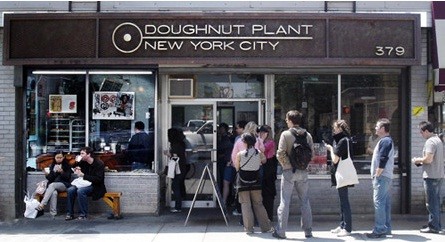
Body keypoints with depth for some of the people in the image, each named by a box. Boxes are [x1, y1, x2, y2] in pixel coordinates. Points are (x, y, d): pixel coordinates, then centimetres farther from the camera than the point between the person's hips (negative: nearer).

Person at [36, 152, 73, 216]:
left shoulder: (67, 166, 8)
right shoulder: (52, 166, 16)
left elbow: (68, 177, -2)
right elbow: (50, 178, 11)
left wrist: (62, 172, -20)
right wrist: (47, 175, -12)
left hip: (63, 185, -2)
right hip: (52, 185, 2)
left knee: (52, 185, -35)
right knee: (54, 193, -35)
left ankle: (42, 204, -43)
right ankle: (53, 212, -40)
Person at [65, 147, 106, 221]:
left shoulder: (99, 163, -14)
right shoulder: (83, 162, 6)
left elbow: (98, 179, -21)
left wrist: (83, 175, -25)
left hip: (96, 186, -7)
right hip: (85, 184, 7)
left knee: (80, 191, -33)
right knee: (70, 190, -19)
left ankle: (83, 214, -23)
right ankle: (70, 214, -11)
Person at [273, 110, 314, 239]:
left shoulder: (285, 134, -9)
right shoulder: (307, 135, 3)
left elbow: (280, 154, -14)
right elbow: (311, 153, 3)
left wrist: (286, 164, 0)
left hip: (289, 171, -3)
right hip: (303, 171, 4)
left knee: (285, 201, 2)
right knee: (305, 201, 11)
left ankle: (280, 231, 4)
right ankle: (308, 231, 15)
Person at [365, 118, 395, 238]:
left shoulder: (385, 141, -14)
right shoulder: (387, 141, 19)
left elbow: (383, 161, -21)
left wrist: (376, 175, -15)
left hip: (382, 177, -10)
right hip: (387, 177, 10)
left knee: (379, 202, -11)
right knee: (385, 203, 11)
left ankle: (379, 230, -11)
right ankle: (386, 228, 16)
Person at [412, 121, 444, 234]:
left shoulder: (430, 142, -16)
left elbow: (428, 159, -24)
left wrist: (418, 160, -7)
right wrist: (421, 162, 13)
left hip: (431, 176, -10)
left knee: (432, 202, -4)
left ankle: (433, 226, 1)